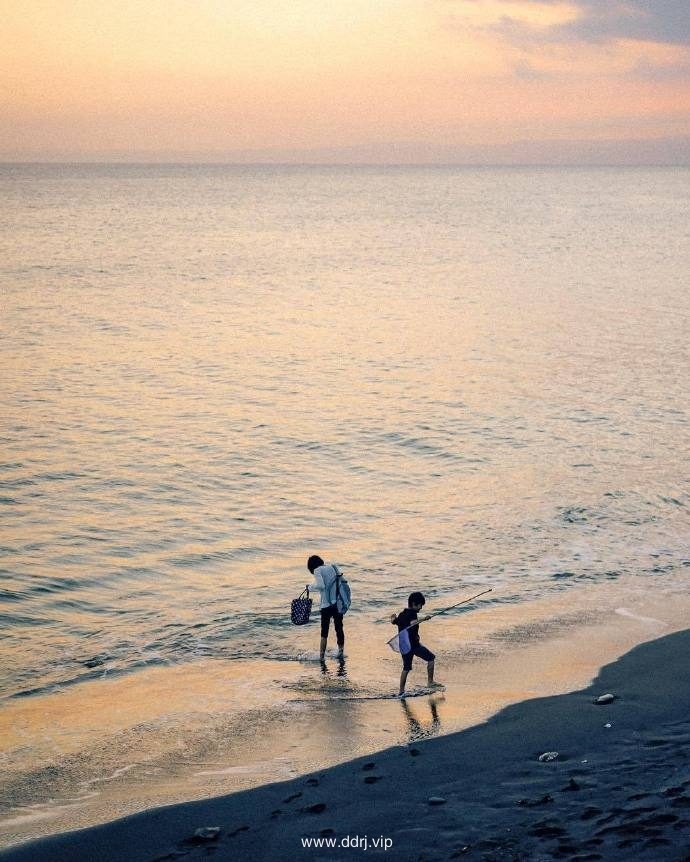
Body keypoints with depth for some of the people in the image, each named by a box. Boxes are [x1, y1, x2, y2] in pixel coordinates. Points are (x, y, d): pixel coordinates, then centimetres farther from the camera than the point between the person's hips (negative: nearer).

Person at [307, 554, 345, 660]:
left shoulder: (317, 570, -4)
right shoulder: (332, 567, 13)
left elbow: (321, 585, -19)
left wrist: (311, 586, -1)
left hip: (327, 605, -5)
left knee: (324, 631, 2)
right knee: (339, 628, 18)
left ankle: (321, 655, 1)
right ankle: (341, 651, 23)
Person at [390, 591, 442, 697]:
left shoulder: (401, 614, 13)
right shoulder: (412, 613, -10)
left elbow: (394, 621, 34)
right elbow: (412, 622, -32)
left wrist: (393, 617, 54)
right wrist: (423, 619, -41)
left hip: (403, 646, 8)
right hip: (413, 644, -8)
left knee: (406, 668, 16)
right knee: (431, 658, 4)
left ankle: (401, 691, 14)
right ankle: (430, 682, 3)